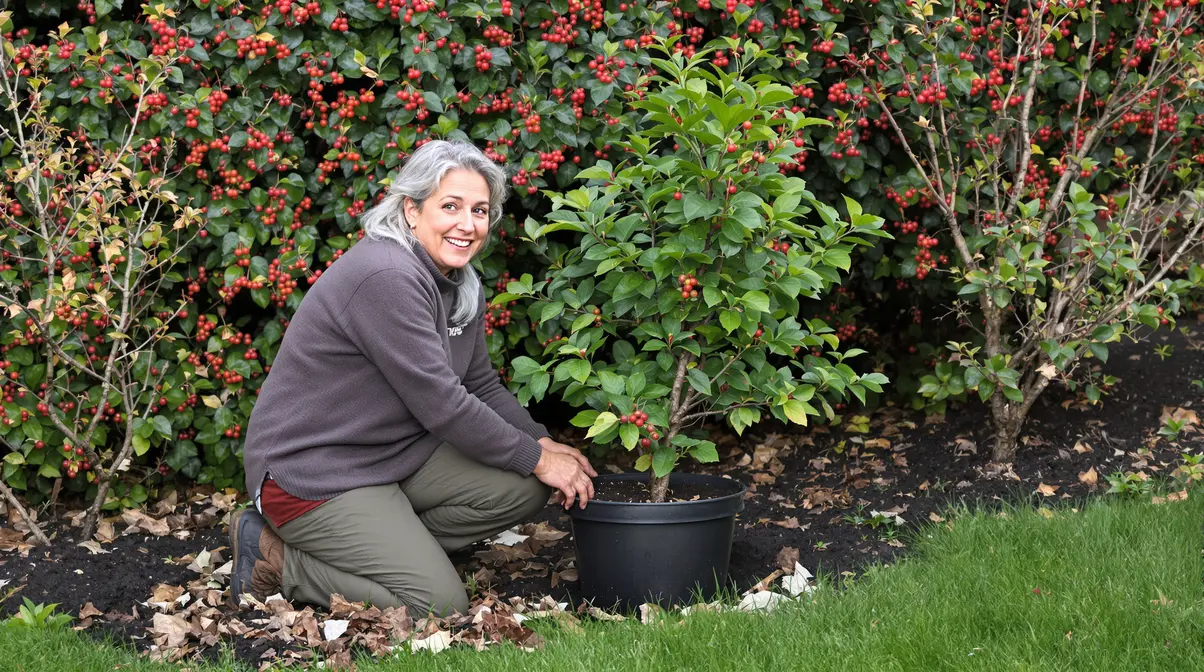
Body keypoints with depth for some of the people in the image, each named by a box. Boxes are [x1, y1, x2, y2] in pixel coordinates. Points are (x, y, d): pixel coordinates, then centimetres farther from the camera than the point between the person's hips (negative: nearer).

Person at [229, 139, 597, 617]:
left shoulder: (462, 284, 6)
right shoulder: (385, 277, -25)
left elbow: (482, 386, 13)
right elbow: (441, 404, -25)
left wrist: (543, 442, -4)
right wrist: (537, 459, -16)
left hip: (399, 453, 9)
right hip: (312, 473, -9)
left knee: (524, 489, -6)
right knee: (440, 605, -14)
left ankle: (387, 545, 2)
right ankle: (275, 558, -1)